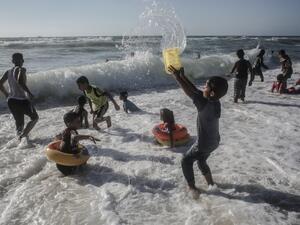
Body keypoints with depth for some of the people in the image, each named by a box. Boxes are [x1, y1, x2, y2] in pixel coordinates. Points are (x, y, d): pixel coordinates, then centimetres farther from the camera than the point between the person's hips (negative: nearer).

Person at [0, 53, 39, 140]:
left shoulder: (8, 72, 9)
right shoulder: (21, 70, -10)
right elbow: (20, 81, -28)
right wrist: (29, 92, -21)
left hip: (11, 101, 6)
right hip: (22, 101, -6)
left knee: (19, 123, 18)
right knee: (35, 117, 14)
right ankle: (23, 134, -7)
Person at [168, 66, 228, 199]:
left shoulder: (205, 105, -31)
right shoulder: (215, 102, -7)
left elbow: (190, 92, -26)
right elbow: (195, 90, -2)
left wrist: (177, 77, -20)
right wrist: (183, 76, -3)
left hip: (203, 144, -8)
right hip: (213, 142, 8)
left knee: (186, 162, 13)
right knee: (201, 162, 30)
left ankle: (192, 188, 19)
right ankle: (211, 184, 41)